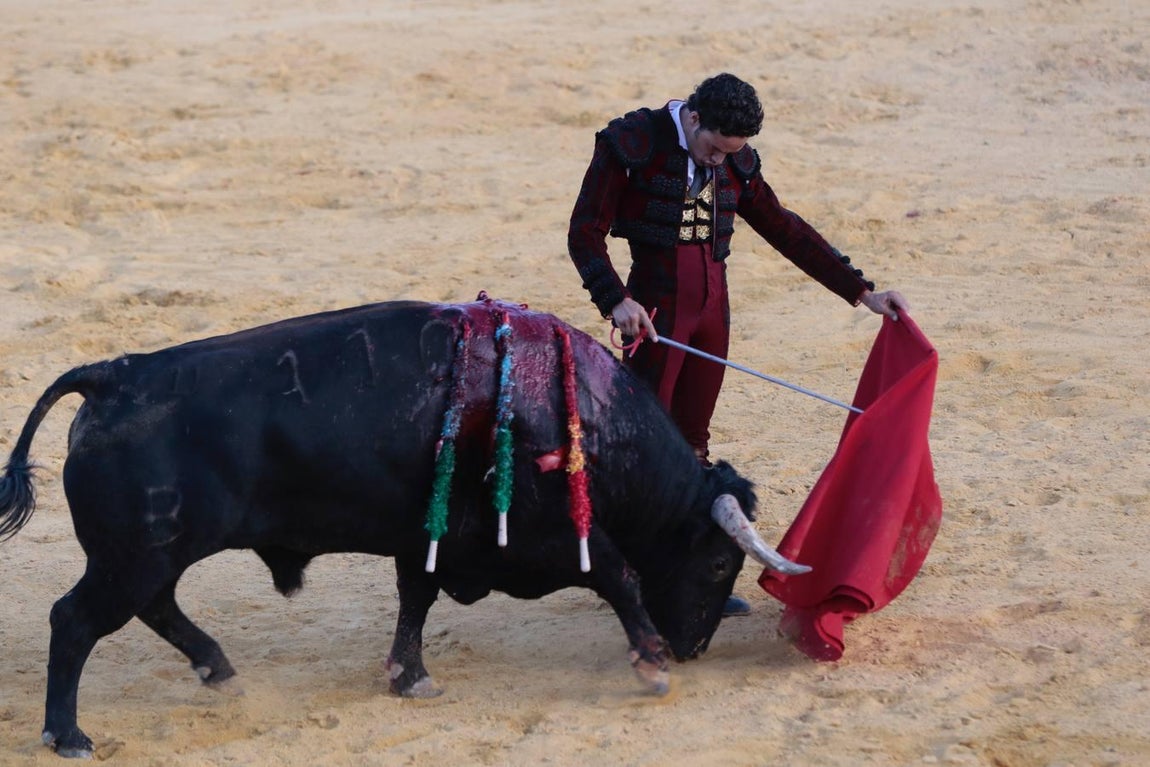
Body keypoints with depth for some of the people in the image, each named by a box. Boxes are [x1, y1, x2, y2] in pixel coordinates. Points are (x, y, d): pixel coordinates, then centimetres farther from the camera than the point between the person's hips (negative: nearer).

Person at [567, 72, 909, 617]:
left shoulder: (734, 163, 7)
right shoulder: (631, 146, -9)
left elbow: (785, 230, 13)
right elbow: (585, 233, -9)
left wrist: (861, 291, 11)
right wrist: (614, 299, -22)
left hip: (712, 307, 5)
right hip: (654, 308, -5)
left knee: (692, 442, 9)